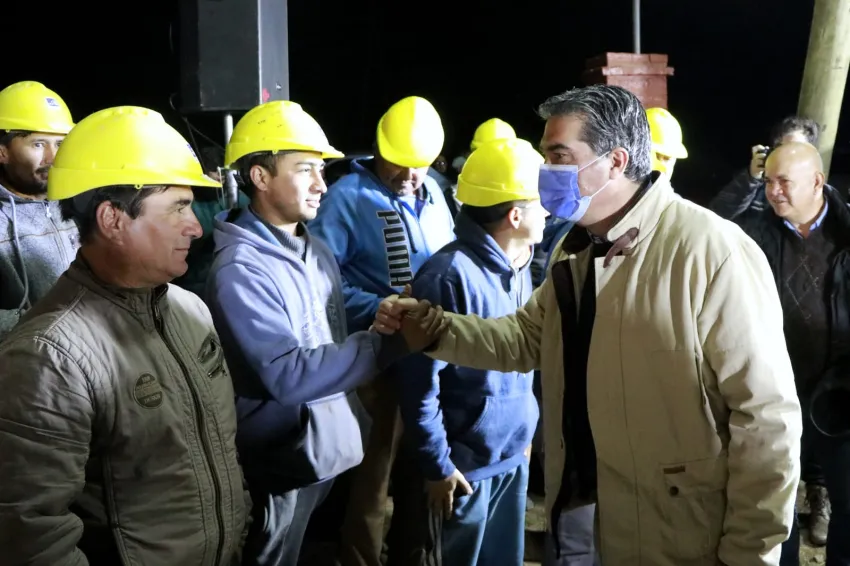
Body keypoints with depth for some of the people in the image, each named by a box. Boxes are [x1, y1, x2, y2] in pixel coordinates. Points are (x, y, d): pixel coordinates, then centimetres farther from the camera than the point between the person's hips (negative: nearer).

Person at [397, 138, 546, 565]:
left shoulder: (520, 267, 4)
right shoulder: (450, 275, -22)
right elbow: (420, 383, -21)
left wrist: (525, 434, 13)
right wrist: (437, 466, -16)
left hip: (514, 454, 7)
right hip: (467, 464, -7)